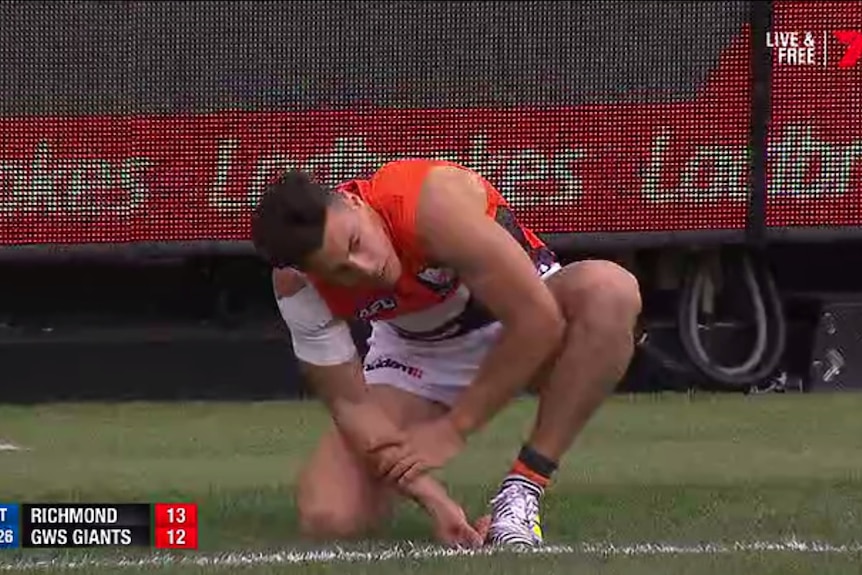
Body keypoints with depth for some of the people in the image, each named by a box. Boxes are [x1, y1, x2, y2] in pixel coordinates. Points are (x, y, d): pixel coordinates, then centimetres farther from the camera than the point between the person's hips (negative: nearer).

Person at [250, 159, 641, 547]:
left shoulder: (433, 202, -37)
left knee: (610, 289, -38)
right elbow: (350, 404, -16)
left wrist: (453, 428, -26)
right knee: (327, 518, -20)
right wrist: (435, 501, -29)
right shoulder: (298, 289, -24)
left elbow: (537, 321, -33)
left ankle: (523, 491, -27)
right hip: (413, 352, 2)